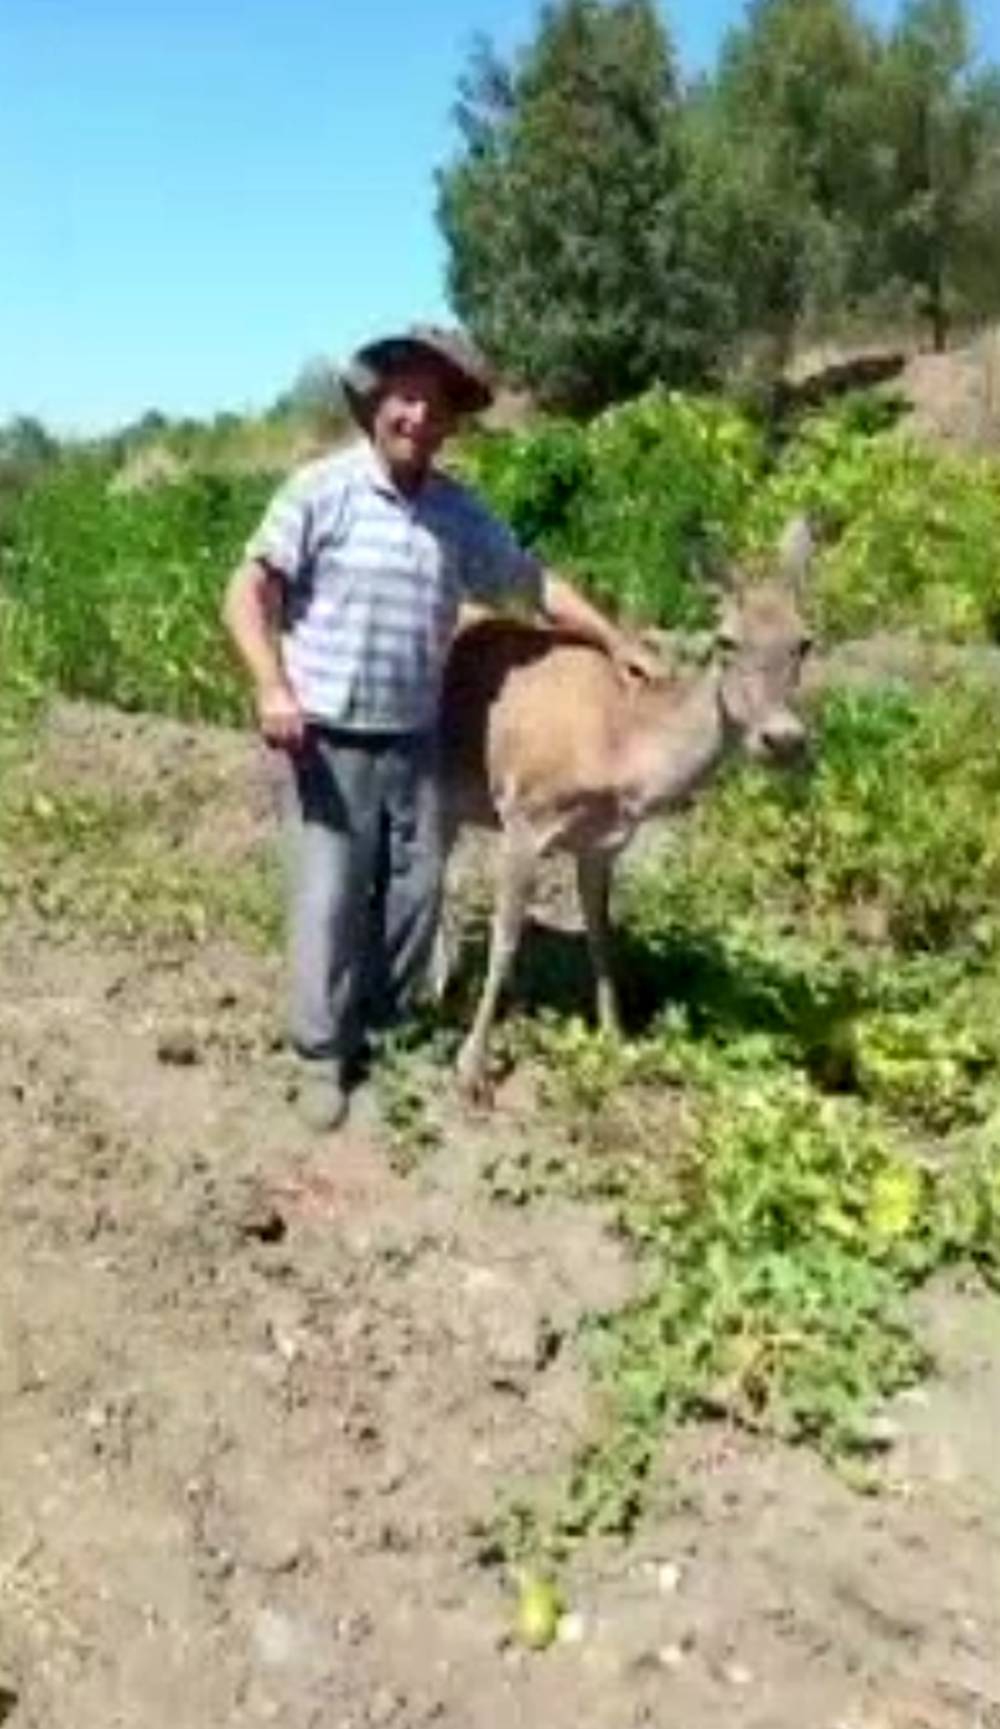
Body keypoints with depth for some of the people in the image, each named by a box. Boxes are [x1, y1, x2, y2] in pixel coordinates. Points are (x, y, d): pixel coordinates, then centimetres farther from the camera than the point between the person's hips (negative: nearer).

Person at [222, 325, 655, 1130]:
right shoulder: (322, 488, -7)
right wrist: (272, 686, -22)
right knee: (329, 899, -1)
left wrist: (615, 641, 13)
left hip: (415, 741, 5)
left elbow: (533, 581, 17)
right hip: (329, 739, -5)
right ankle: (323, 1055, 13)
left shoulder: (462, 512, 7)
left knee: (415, 893, 10)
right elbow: (249, 590, -9)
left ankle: (386, 1026, 30)